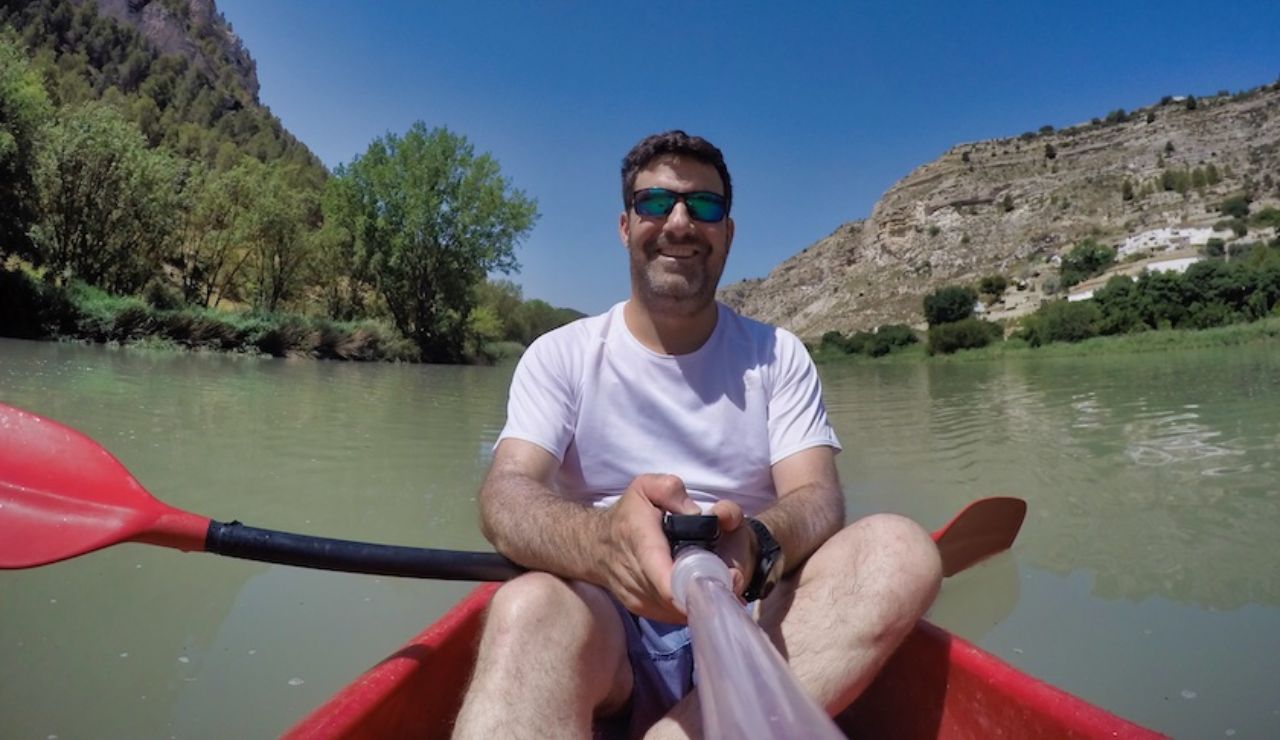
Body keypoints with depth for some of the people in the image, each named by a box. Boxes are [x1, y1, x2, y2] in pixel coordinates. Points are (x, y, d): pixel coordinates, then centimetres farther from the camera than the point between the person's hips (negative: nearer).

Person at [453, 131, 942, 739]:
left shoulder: (776, 355, 9)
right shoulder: (561, 356, 5)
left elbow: (817, 494, -3)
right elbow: (506, 494, -10)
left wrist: (757, 545, -29)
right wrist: (602, 540, -35)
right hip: (603, 634, -3)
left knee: (899, 549, -25)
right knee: (529, 609, -35)